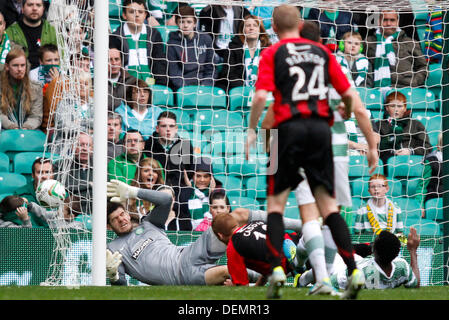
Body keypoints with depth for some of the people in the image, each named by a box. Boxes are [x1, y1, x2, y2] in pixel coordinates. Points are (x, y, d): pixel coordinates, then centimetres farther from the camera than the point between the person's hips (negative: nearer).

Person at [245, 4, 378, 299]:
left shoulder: (271, 54, 7)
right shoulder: (323, 52, 16)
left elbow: (261, 96, -10)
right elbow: (352, 98, 10)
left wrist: (252, 130, 4)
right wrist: (371, 144, 12)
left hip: (289, 128, -2)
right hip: (321, 128, 3)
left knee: (276, 203, 8)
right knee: (328, 204, 7)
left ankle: (277, 268, -10)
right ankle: (354, 270, -6)